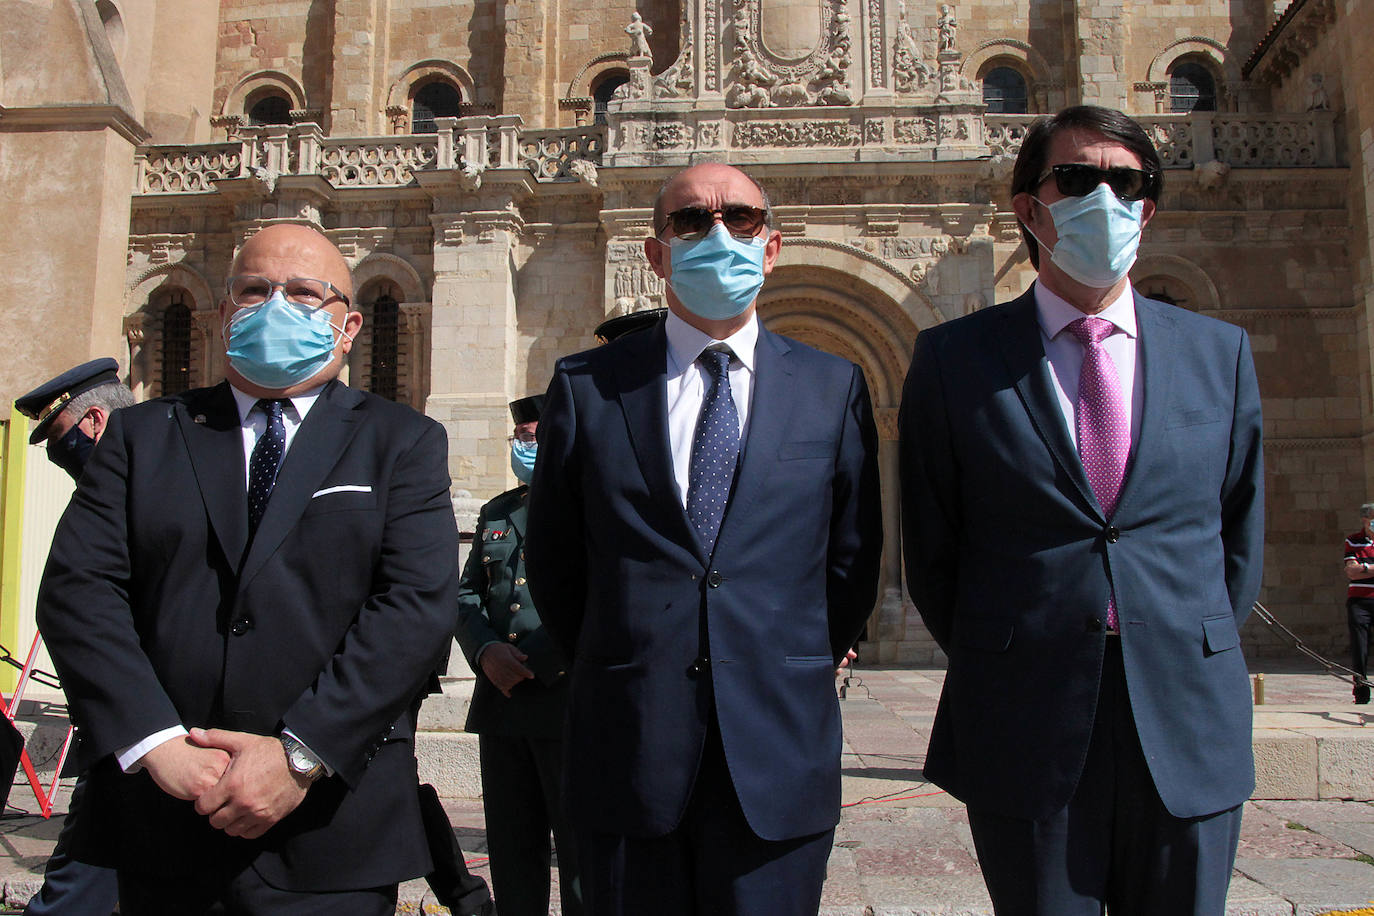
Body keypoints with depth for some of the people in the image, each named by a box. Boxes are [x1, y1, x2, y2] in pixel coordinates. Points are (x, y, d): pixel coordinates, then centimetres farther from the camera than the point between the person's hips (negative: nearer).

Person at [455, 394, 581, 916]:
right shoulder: (497, 513, 21)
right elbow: (466, 594, 18)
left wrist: (539, 663, -14)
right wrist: (486, 651, -2)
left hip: (570, 701, -6)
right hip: (501, 704, 6)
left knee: (580, 852, 0)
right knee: (512, 853, 13)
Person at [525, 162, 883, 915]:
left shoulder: (833, 388, 5)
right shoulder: (586, 385, 3)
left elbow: (853, 558, 9)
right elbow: (552, 560, 9)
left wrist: (796, 677, 10)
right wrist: (611, 671, 10)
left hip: (779, 756, 1)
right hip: (628, 753, 0)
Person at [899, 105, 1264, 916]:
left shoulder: (1221, 353, 7)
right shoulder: (955, 358, -1)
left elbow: (1240, 530, 14)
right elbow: (931, 546, 4)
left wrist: (1196, 659, 11)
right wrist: (997, 672, 6)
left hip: (1189, 733, 3)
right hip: (1025, 736, -2)